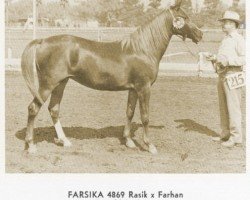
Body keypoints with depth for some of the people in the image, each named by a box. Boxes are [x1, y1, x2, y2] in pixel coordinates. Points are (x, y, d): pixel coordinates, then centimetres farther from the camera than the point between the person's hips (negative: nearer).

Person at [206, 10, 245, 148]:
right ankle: (225, 134, 21)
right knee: (223, 108, 12)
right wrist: (214, 59, 6)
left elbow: (244, 59, -17)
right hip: (222, 76, 9)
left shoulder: (239, 40, -9)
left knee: (233, 108, -6)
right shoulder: (225, 40, 17)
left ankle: (236, 137, 0)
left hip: (233, 77, -9)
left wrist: (227, 60, -23)